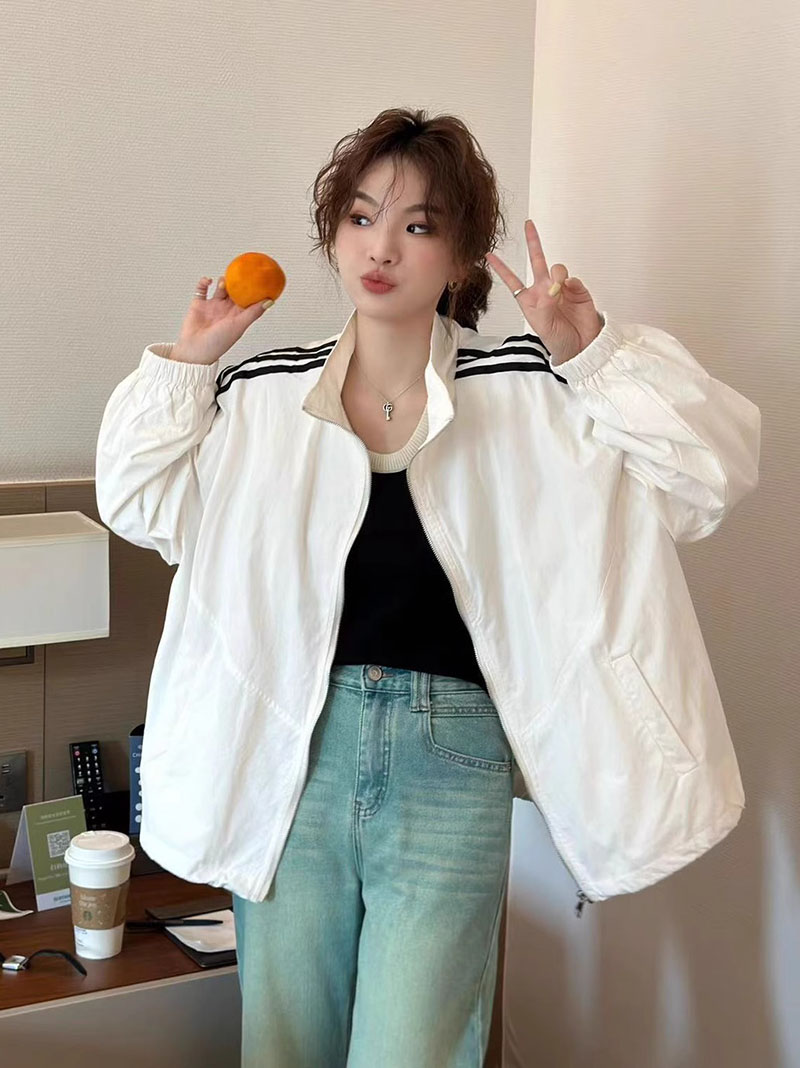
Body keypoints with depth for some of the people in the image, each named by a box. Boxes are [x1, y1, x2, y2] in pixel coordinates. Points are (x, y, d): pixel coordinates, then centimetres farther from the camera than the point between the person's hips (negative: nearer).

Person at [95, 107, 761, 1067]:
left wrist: (595, 352, -14)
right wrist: (188, 362, 5)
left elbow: (711, 472, -4)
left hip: (452, 761, -2)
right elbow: (139, 504, 12)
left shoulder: (527, 393, -1)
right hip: (291, 752, 3)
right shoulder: (264, 394, 6)